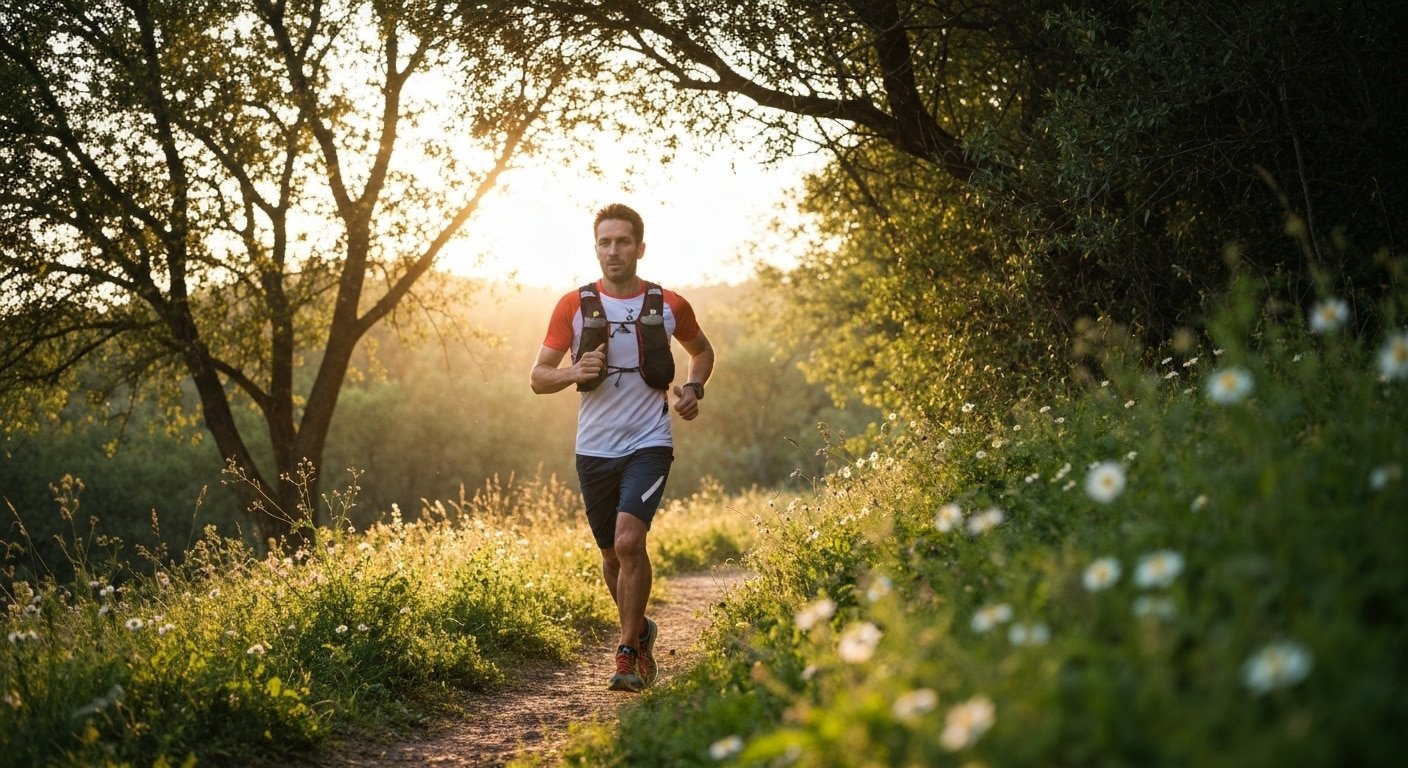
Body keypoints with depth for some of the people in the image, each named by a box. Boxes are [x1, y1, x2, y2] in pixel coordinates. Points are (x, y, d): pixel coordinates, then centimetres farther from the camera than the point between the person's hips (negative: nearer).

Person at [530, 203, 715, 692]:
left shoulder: (669, 306, 2)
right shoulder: (574, 306, 0)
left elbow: (702, 351, 22)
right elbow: (538, 377, 2)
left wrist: (693, 388, 2)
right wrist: (574, 372, -19)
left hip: (649, 444, -2)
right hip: (594, 449, 2)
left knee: (629, 541, -20)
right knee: (612, 554, 12)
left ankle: (628, 652, -7)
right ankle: (641, 631, 38)